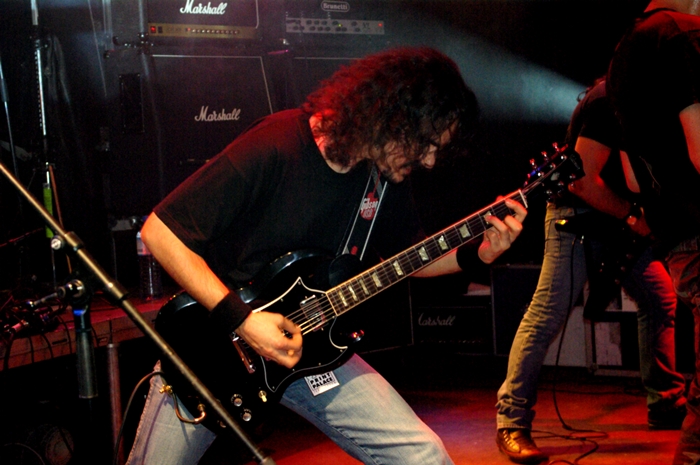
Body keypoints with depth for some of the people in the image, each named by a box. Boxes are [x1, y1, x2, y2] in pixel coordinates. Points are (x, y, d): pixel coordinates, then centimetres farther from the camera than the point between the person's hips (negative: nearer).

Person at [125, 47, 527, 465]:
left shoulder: (388, 169, -3)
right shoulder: (275, 148, -25)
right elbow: (160, 232, -24)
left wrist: (476, 254, -3)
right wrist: (240, 319, -28)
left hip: (308, 343, 5)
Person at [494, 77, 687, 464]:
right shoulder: (607, 101, -21)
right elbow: (584, 181, -23)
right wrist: (634, 216, -16)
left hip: (620, 215, 9)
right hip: (577, 215, -9)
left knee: (662, 300, 6)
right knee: (547, 314, -12)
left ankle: (666, 406, 17)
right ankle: (512, 424, -10)